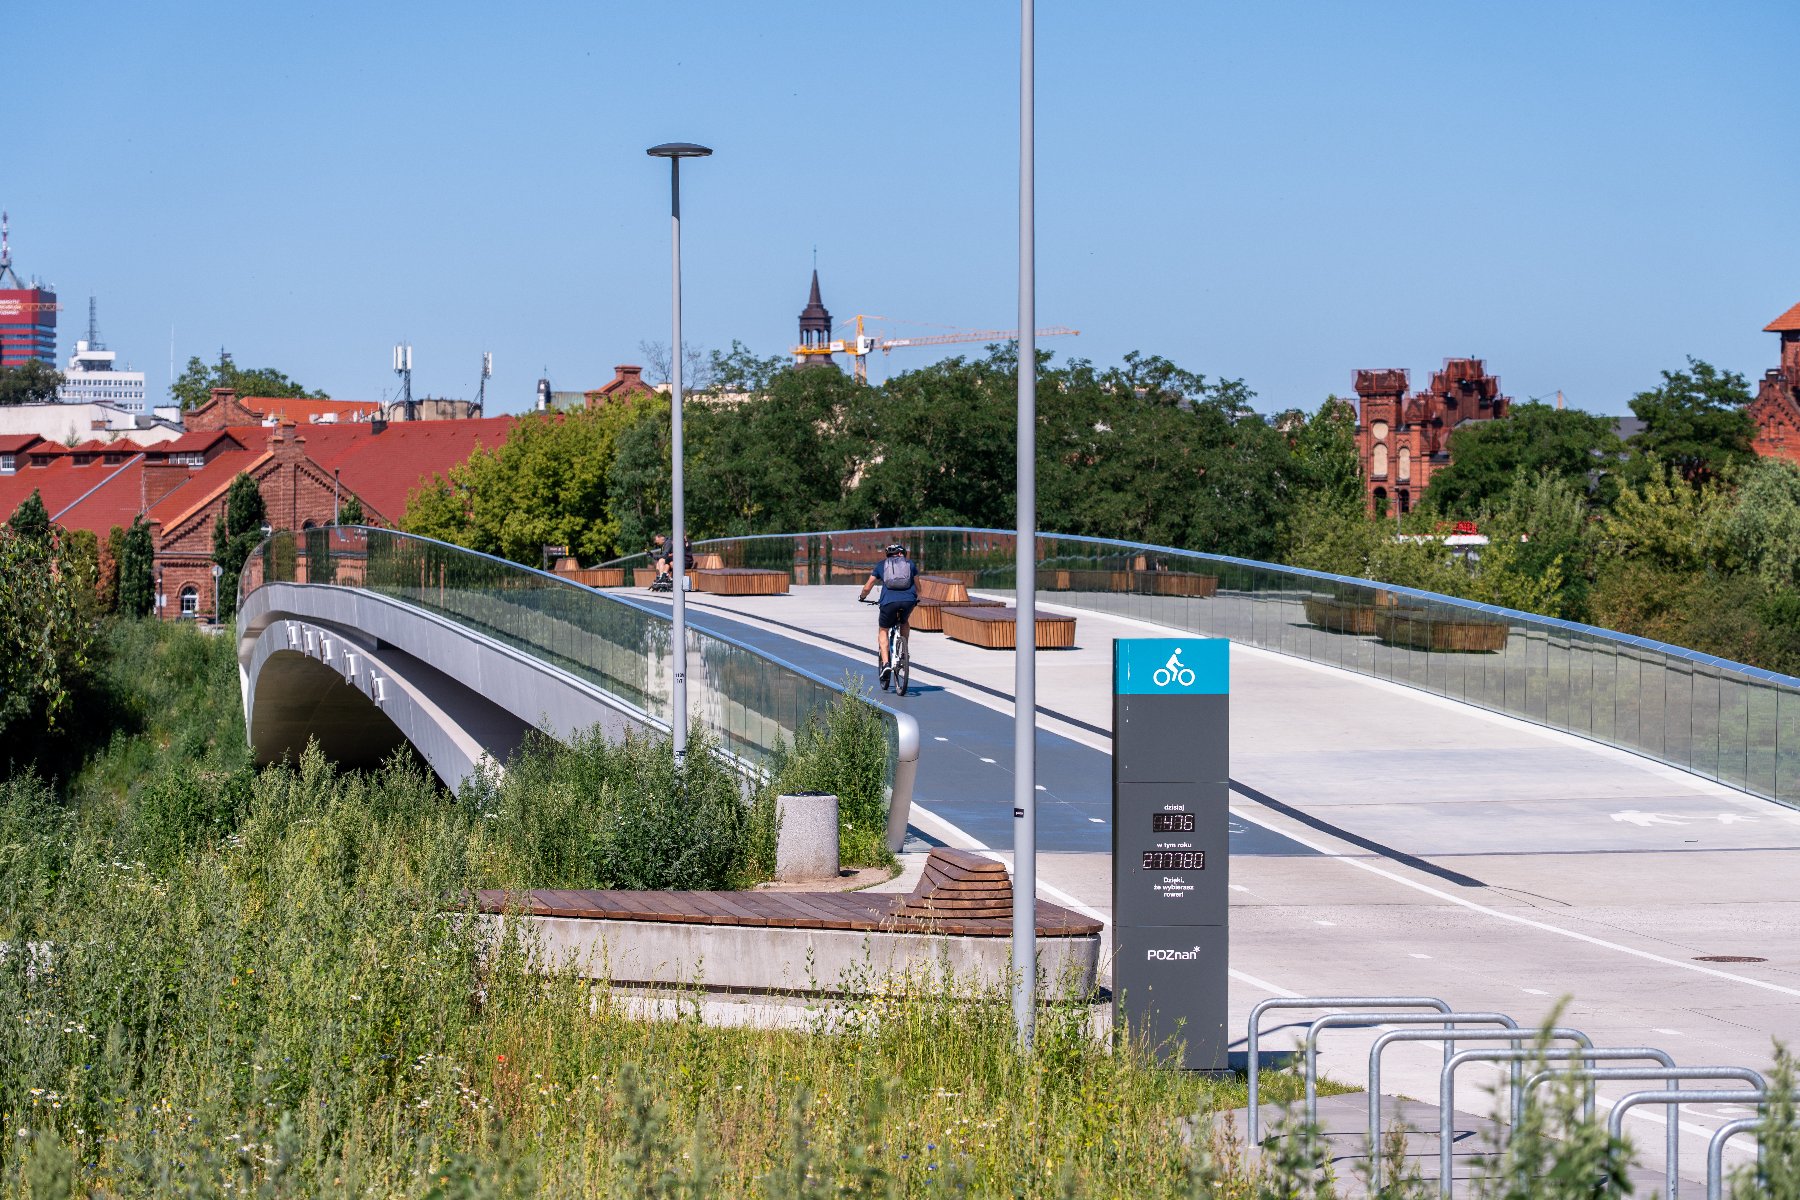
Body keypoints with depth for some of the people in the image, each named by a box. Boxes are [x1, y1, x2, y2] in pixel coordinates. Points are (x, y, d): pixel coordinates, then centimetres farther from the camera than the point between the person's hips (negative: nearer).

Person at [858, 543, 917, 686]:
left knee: (883, 631, 17)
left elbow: (867, 587, 23)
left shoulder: (881, 565, 21)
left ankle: (886, 663, 0)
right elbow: (917, 587, 30)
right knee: (905, 622, 34)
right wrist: (917, 598, 50)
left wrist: (862, 597, 43)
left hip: (889, 601, -1)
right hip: (908, 601, 1)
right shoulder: (910, 563, 23)